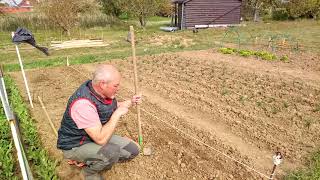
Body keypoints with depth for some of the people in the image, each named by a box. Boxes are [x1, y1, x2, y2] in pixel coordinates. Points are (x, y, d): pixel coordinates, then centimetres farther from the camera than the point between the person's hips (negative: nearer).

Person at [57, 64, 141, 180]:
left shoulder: (102, 91, -9)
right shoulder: (83, 103, -35)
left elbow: (112, 108, 15)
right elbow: (101, 139, -35)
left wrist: (130, 102, 1)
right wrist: (118, 114, -28)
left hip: (98, 136, 8)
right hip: (75, 146, -7)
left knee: (133, 150, 0)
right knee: (112, 152, -33)